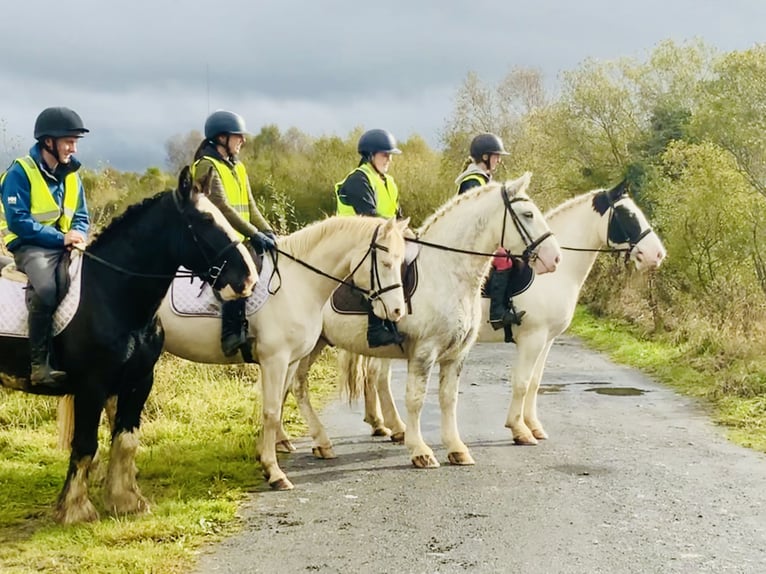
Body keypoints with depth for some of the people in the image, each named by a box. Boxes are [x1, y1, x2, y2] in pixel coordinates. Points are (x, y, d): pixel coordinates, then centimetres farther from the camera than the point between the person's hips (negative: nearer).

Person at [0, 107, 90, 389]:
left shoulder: (71, 175, 11)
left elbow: (81, 217, 15)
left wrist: (77, 233, -10)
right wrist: (60, 238, -21)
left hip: (65, 245, 6)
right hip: (30, 246, -6)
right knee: (45, 289, -35)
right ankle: (39, 366, -28)